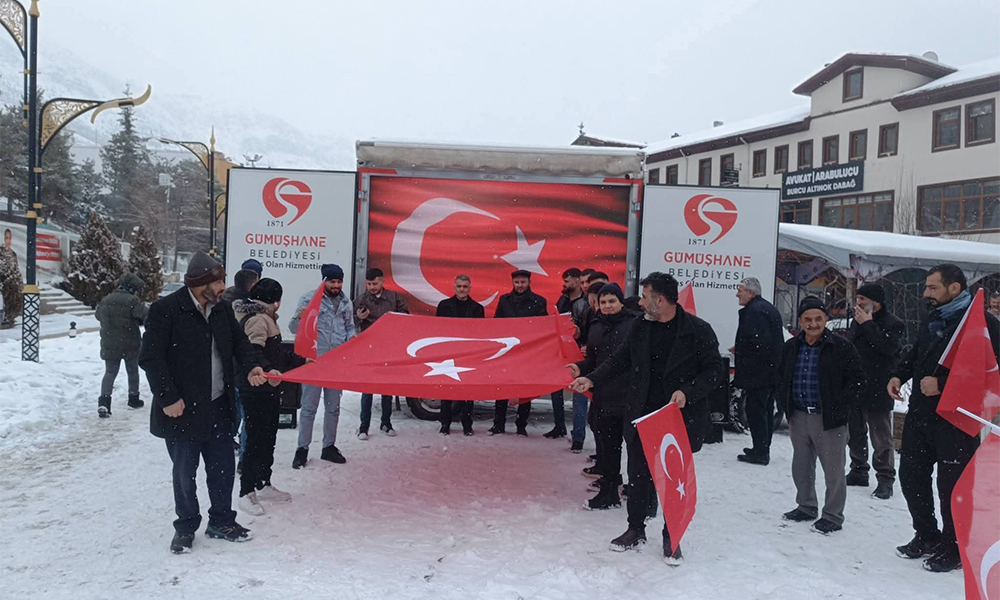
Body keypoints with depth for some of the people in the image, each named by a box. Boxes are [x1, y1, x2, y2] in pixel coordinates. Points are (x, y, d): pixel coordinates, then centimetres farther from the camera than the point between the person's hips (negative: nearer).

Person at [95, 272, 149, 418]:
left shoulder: (105, 300, 5)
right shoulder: (132, 301, -17)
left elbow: (97, 314, 22)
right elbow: (147, 315, -24)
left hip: (109, 345, 4)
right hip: (130, 345, -4)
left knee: (110, 372, 7)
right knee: (132, 372, 14)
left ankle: (104, 402, -9)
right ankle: (133, 399, 26)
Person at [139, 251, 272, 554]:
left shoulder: (222, 309, 6)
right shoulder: (165, 310, -13)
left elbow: (239, 341, 14)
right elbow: (151, 358, -13)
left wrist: (252, 366, -6)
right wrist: (168, 398, -16)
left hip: (219, 406, 5)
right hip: (182, 409, -5)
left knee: (223, 468, 12)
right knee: (184, 472, 9)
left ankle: (221, 521, 30)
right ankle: (185, 527, 27)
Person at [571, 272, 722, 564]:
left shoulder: (698, 330, -11)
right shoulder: (640, 327, 4)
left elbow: (714, 370, -8)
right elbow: (620, 359, 12)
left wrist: (687, 392, -21)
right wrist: (592, 379, 2)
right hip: (642, 417, 4)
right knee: (638, 475, 14)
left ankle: (671, 538, 26)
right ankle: (636, 529, 32)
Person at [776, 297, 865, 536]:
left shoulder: (841, 347, -9)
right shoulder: (791, 347, 6)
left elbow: (857, 380, -7)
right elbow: (781, 378, 19)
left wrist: (841, 409, -13)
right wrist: (784, 405, 9)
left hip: (828, 419, -5)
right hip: (798, 416, 5)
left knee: (833, 470, 3)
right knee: (801, 467, 17)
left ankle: (832, 515, 18)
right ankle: (806, 507, 34)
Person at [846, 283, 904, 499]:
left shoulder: (893, 324, -9)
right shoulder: (857, 321, 14)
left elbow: (889, 346, -27)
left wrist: (867, 325, -21)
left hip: (877, 390, -8)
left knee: (881, 438, -2)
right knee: (855, 434, 16)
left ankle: (885, 479, 5)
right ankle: (858, 471, 28)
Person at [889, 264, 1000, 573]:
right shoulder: (932, 319, 13)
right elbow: (915, 353, 24)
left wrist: (942, 383, -23)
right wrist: (899, 374, 6)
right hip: (920, 414, 8)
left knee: (952, 484, 1)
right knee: (911, 475, 14)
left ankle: (953, 548, 19)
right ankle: (927, 536, 32)